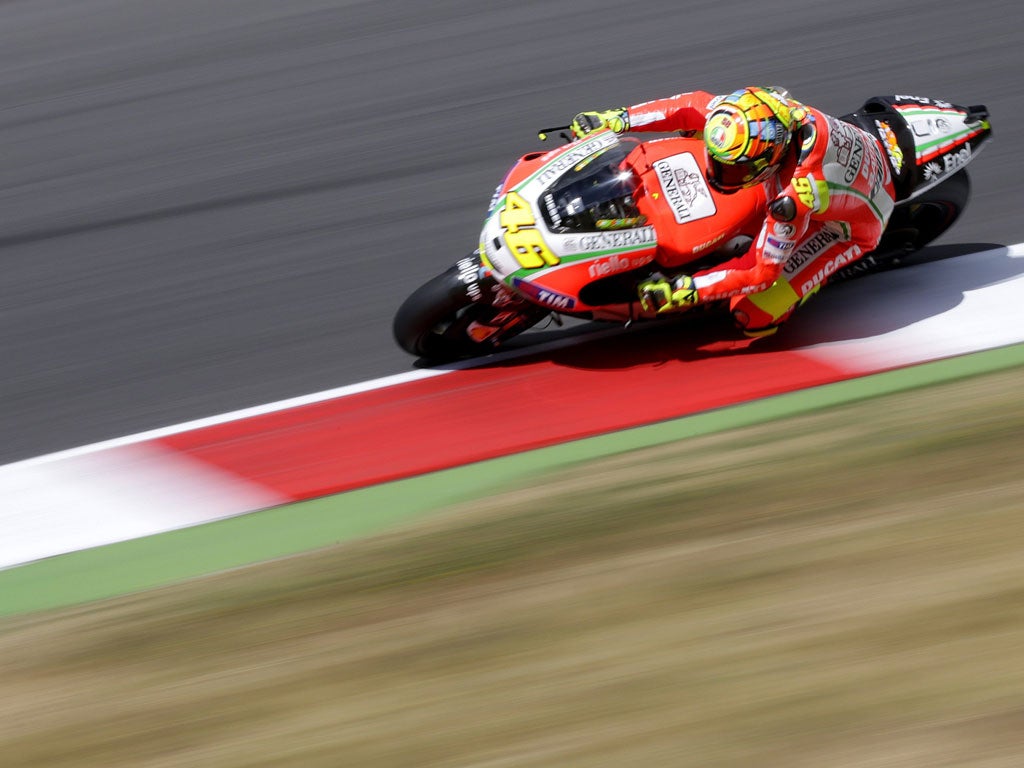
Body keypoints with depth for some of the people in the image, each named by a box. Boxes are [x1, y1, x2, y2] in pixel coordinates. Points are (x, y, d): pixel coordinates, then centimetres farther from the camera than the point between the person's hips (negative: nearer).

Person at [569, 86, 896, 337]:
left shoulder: (792, 203, -45)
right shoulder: (765, 111, -29)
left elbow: (761, 273, -33)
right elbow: (693, 105, -13)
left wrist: (684, 290, -35)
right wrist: (618, 119, -17)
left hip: (850, 224, -6)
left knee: (754, 318, -16)